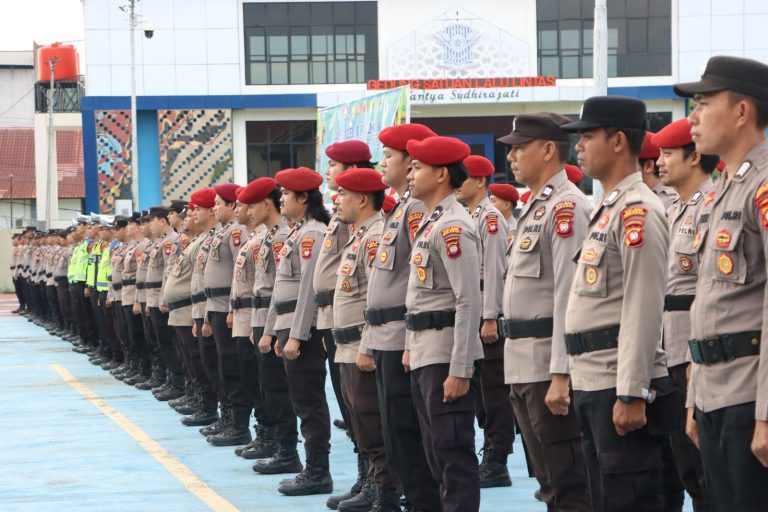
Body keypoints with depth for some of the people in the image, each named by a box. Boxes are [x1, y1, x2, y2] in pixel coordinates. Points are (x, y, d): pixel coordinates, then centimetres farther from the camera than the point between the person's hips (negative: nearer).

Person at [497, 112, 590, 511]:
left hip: (548, 366, -10)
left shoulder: (567, 207, -13)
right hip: (524, 364, 10)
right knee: (548, 479, 15)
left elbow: (569, 295, -20)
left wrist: (561, 374, -24)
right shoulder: (535, 207, 18)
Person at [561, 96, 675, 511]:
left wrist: (631, 394, -22)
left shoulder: (637, 211, -14)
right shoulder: (608, 208, 17)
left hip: (619, 387, -10)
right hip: (592, 383, 10)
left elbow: (643, 309, -19)